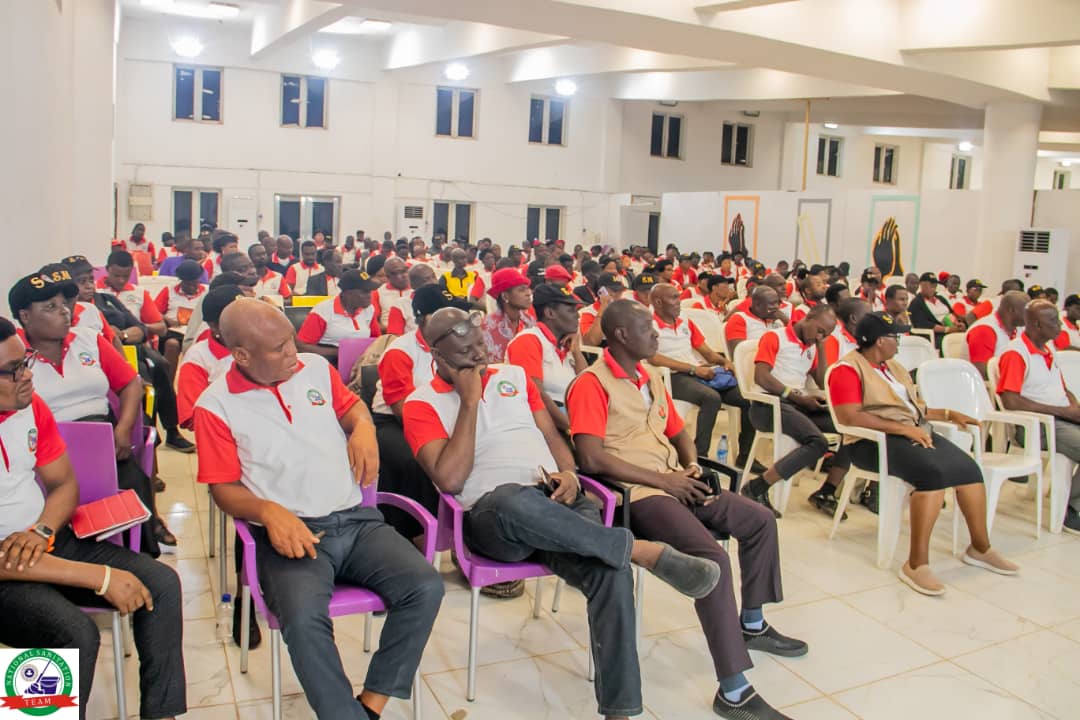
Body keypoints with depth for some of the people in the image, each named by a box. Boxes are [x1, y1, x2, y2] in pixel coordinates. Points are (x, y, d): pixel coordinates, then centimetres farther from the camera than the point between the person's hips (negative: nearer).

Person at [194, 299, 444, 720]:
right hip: (290, 533, -4)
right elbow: (224, 488, 0)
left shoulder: (316, 368, 10)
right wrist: (269, 511, -20)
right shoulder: (216, 405, 0)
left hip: (356, 520, 4)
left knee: (426, 586, -18)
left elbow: (350, 405, 28)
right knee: (304, 617, -34)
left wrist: (363, 426, 3)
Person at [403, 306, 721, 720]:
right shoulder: (422, 404, 4)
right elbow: (450, 479, -10)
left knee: (610, 571, -27)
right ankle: (645, 551, -27)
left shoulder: (513, 375, 20)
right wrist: (470, 400, -8)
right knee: (515, 500, -42)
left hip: (555, 500, 4)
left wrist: (568, 474, -3)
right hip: (491, 515, -4)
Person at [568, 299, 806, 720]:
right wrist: (662, 479, -17)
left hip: (676, 484, 9)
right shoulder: (592, 384, -12)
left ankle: (752, 624, 27)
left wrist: (692, 466, 3)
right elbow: (591, 458, -22)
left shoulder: (652, 378, 16)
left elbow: (678, 432, 27)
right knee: (712, 558, -27)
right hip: (636, 493, -9)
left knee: (760, 521, 8)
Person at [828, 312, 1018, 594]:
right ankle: (917, 563, -27)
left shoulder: (893, 366, 22)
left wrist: (950, 414, 17)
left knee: (968, 467, -11)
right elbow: (850, 416, -20)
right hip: (873, 441, -8)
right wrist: (903, 428, -22)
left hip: (915, 433, 8)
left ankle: (980, 548, 6)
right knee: (933, 472, -31)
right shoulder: (848, 369, -7)